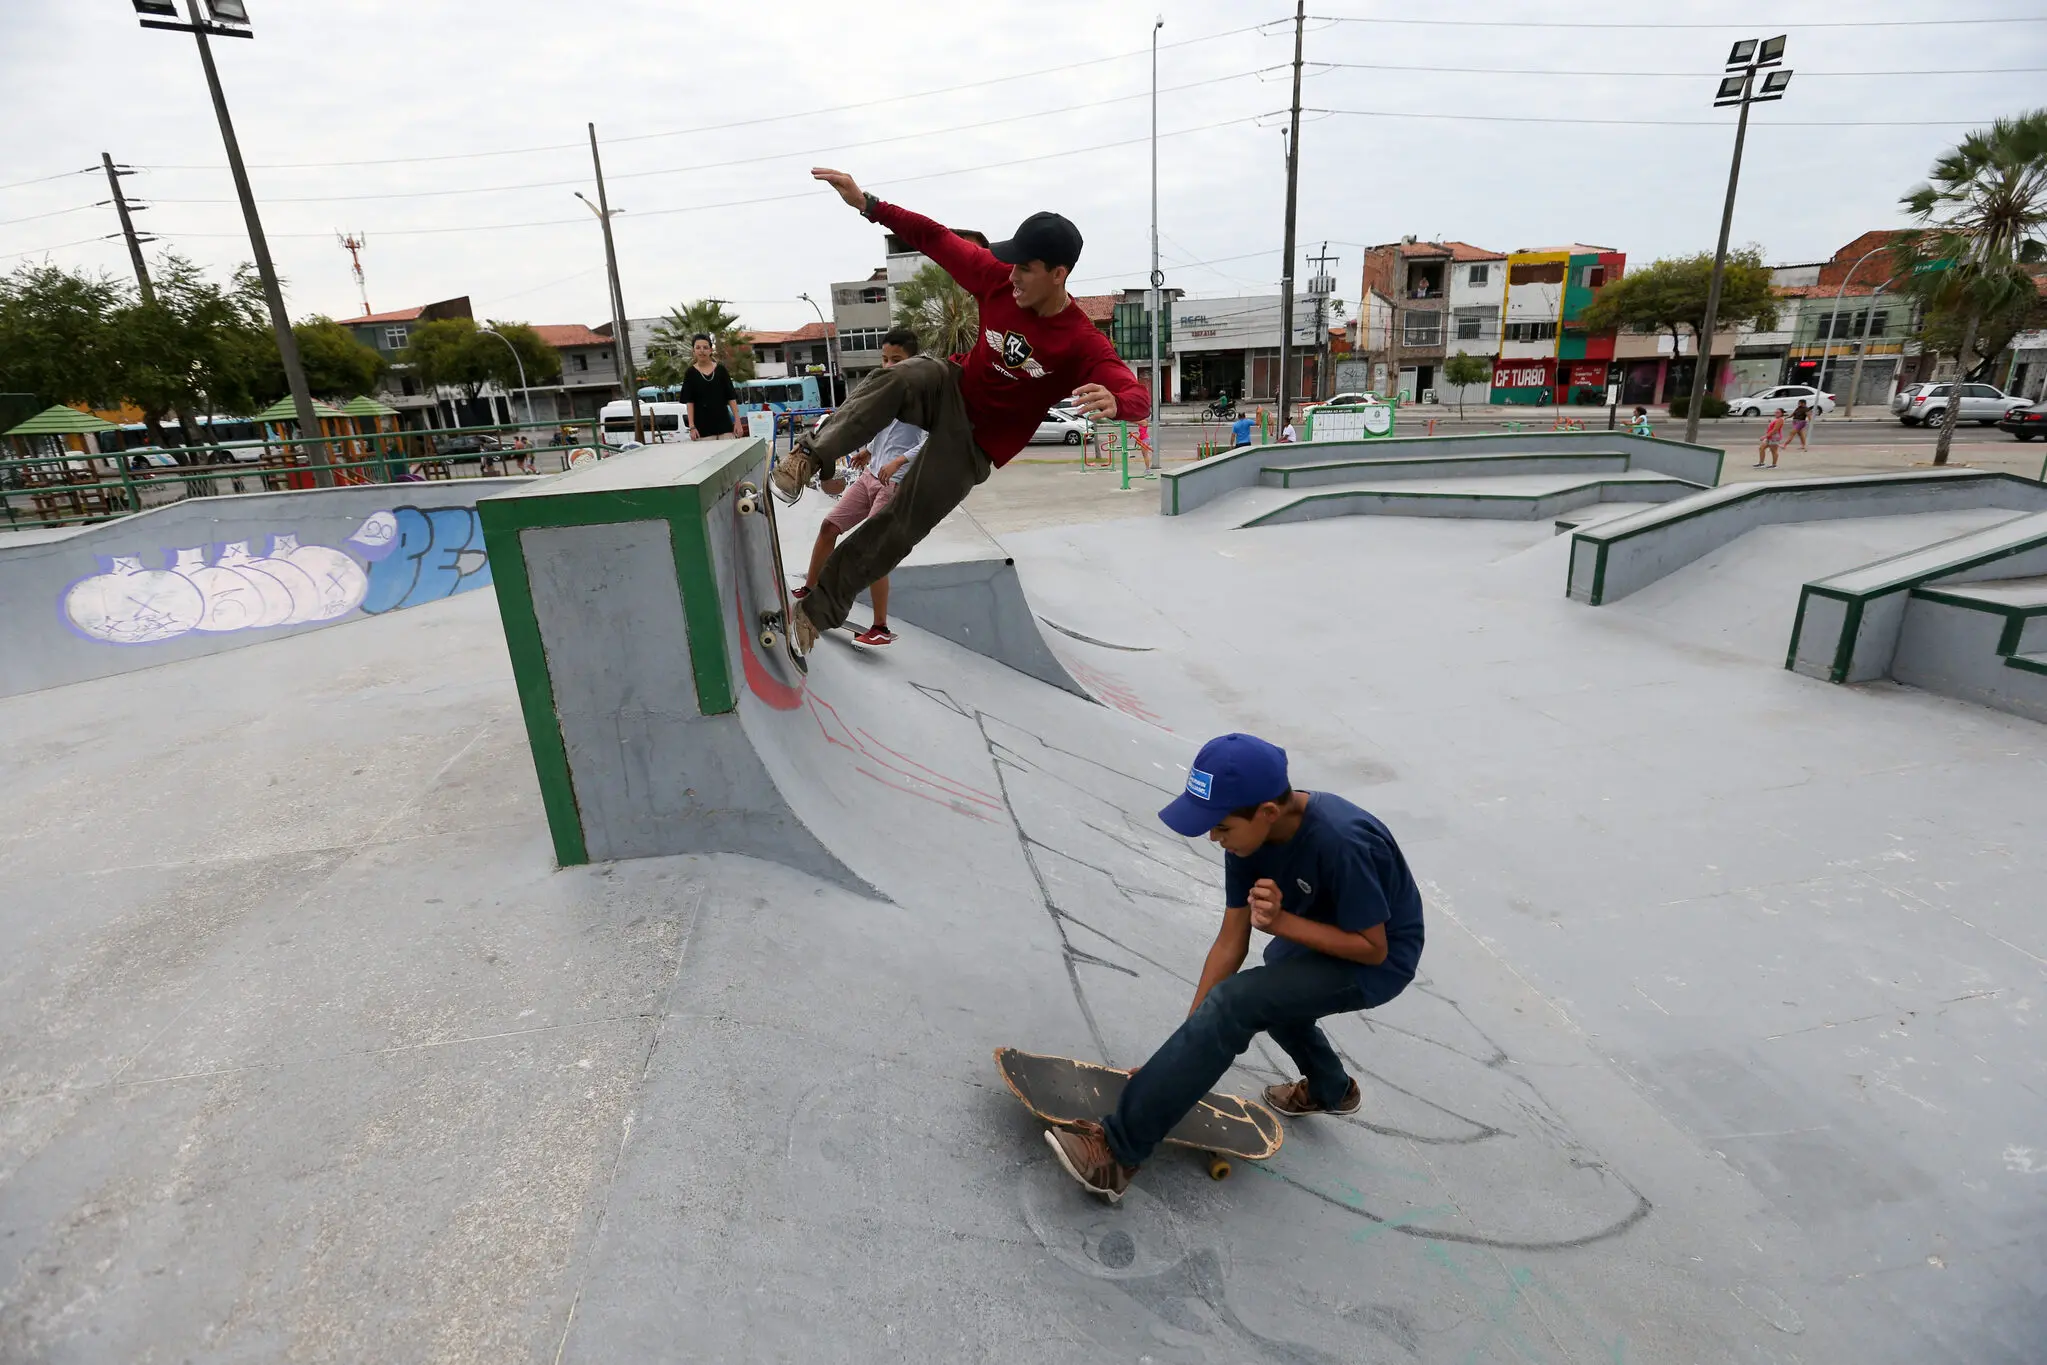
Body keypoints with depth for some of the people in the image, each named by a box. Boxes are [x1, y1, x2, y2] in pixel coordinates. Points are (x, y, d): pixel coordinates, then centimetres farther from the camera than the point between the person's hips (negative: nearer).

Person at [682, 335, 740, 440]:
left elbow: (731, 397, 7)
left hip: (724, 423, 1)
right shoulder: (690, 373, 3)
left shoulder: (721, 370, 6)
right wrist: (692, 427, -7)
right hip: (702, 426, -1)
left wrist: (737, 421, -1)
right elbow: (689, 402, 1)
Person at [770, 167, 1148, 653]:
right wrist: (867, 204, -13)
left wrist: (1114, 403, -60)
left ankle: (817, 608, 3)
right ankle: (810, 459, -34)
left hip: (977, 442, -3)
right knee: (901, 377, -35)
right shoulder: (998, 278, -11)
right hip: (951, 388, 3)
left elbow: (1138, 397, -35)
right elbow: (937, 238, -5)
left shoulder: (1082, 344, -23)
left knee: (898, 526, -10)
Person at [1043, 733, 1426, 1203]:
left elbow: (1372, 947, -23)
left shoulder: (1340, 843, -38)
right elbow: (1230, 944, -11)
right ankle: (1331, 1090, 59)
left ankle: (1118, 1152, -19)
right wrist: (1186, 1055, -11)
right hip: (1318, 938, 8)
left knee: (1235, 1003, -25)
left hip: (1378, 964, -8)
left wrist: (1281, 922, -33)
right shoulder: (1254, 831, -16)